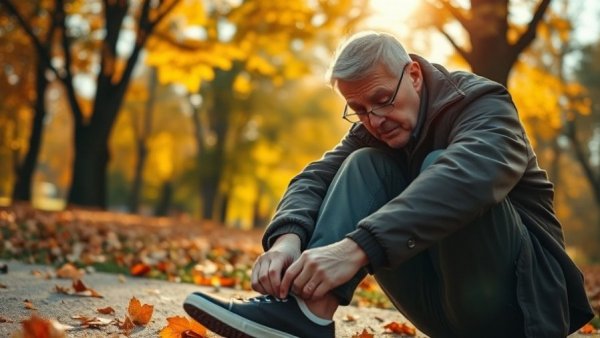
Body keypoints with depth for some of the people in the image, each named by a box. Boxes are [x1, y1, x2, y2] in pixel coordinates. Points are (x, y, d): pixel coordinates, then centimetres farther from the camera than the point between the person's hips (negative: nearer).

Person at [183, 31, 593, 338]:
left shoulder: (483, 104, -14)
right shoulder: (372, 131, 6)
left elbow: (467, 176, -36)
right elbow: (317, 178, -8)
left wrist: (356, 247, -47)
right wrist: (288, 238, -32)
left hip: (513, 300, -5)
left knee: (439, 167, -28)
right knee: (364, 165, -12)